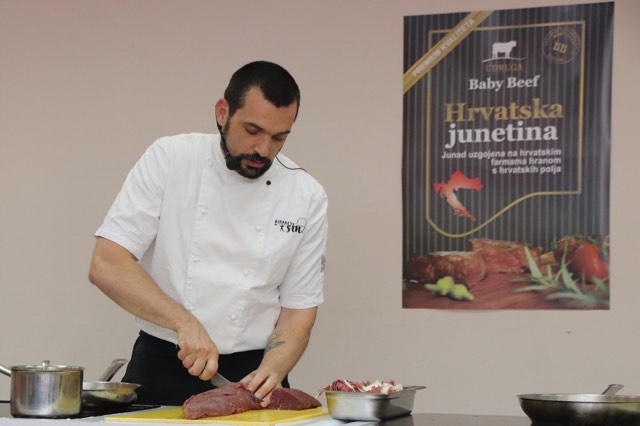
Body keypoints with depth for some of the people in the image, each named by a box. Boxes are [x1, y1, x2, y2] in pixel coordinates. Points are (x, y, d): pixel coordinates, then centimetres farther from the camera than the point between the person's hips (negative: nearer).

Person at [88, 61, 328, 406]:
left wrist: (272, 371, -16)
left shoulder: (307, 197, 0)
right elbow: (106, 265, -11)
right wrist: (184, 322, -23)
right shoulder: (169, 160, -5)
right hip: (160, 370, -2)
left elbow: (298, 310, 3)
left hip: (250, 376, 2)